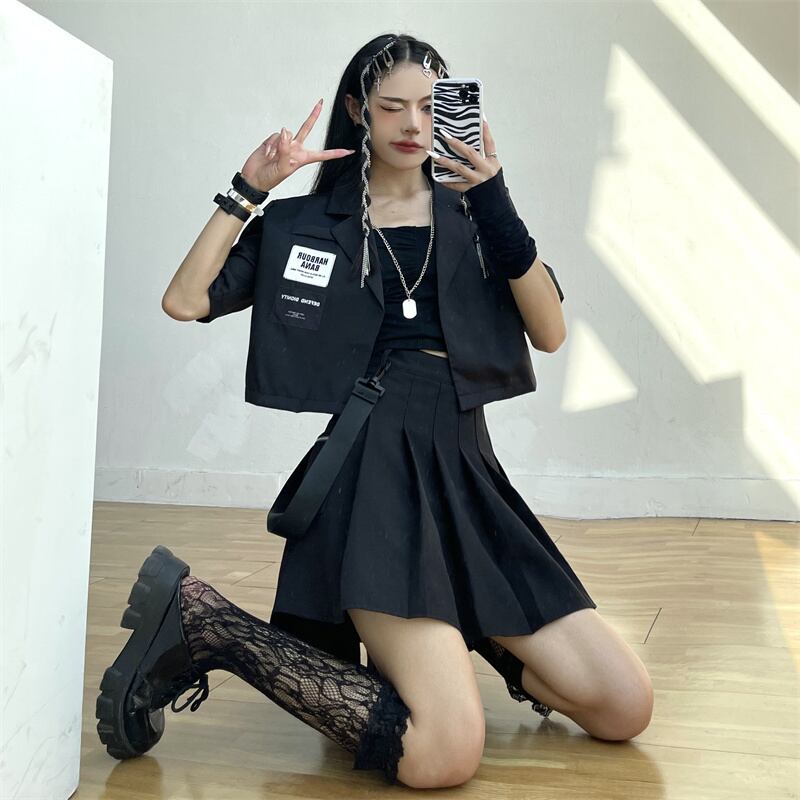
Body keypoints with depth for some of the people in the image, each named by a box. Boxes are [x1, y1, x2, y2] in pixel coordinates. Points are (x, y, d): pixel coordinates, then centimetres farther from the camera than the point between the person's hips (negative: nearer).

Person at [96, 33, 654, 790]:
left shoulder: (468, 215, 16)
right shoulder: (309, 221, 9)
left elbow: (550, 331, 0)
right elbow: (185, 301, -2)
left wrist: (494, 199, -9)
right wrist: (250, 188, -4)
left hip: (467, 472, 5)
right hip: (374, 471, -4)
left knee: (625, 708, -3)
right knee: (444, 754, -24)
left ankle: (458, 636, 19)